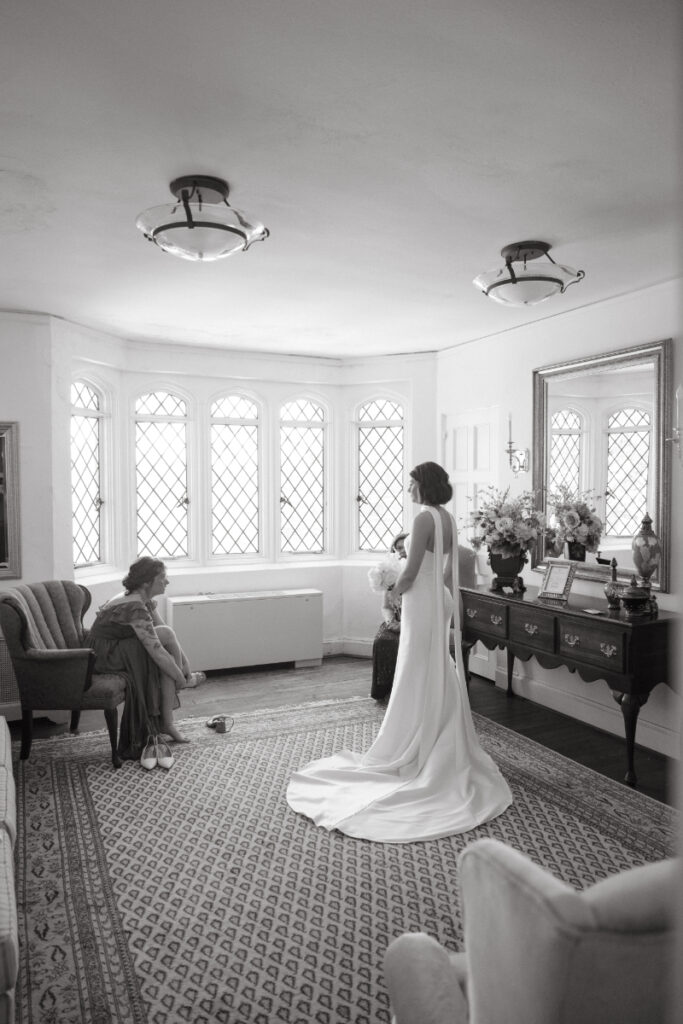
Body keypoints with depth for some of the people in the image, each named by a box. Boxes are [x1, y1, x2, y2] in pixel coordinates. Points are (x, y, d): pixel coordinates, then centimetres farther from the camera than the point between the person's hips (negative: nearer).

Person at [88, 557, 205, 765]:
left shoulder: (144, 600, 3)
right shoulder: (135, 608, -28)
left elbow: (167, 644, 5)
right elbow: (157, 652, -28)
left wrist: (182, 668, -5)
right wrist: (183, 679, -19)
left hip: (124, 650, 9)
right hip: (105, 655, -9)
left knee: (168, 664, -11)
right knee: (166, 634, -21)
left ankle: (166, 723, -5)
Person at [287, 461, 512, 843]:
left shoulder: (425, 518, -19)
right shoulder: (448, 519, 9)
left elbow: (410, 572, -20)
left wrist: (395, 590, -1)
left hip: (422, 607, -9)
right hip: (439, 605, 9)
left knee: (418, 683, 0)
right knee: (439, 681, 16)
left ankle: (408, 755, 11)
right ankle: (443, 751, 26)